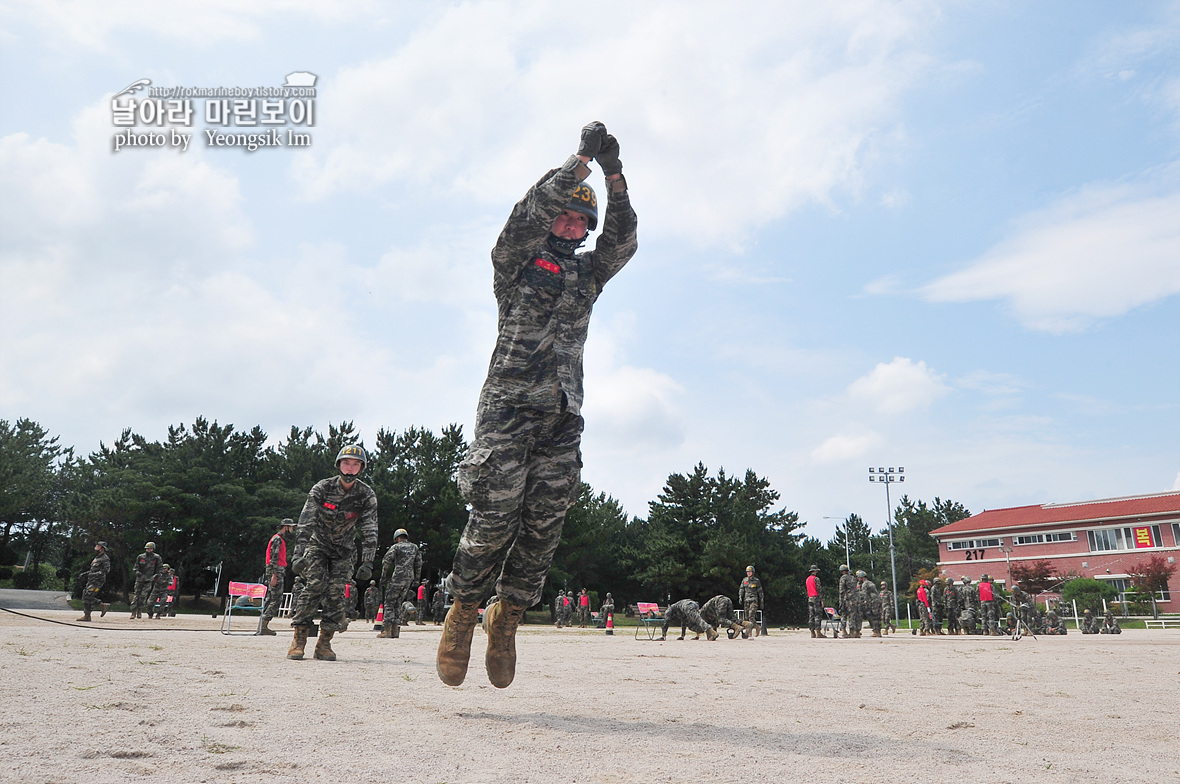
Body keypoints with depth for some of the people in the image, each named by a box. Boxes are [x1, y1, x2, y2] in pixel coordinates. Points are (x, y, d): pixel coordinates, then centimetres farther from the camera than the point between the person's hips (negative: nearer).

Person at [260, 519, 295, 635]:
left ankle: (263, 626, 10)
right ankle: (264, 626, -13)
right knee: (277, 599, -12)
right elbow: (273, 557, -18)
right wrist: (274, 575, -23)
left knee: (270, 599, 9)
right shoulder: (277, 539, -10)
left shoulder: (281, 539, 22)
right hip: (276, 571, -10)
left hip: (278, 572, 10)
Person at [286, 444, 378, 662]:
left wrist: (367, 562, -21)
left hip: (343, 551, 2)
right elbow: (305, 523, -20)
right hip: (317, 544, -1)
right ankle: (299, 639, -12)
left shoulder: (367, 495, -12)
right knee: (315, 585, -19)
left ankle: (324, 643, -2)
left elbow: (370, 531, -12)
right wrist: (299, 554, -30)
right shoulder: (322, 488, -16)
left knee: (336, 593, -10)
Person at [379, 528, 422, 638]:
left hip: (397, 577, -5)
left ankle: (387, 630, -7)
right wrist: (415, 580, 19)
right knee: (398, 603, 12)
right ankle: (395, 629, 7)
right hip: (409, 579, 5)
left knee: (389, 602, 0)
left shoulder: (396, 547, 1)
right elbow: (419, 564, 15)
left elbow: (386, 562, -6)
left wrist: (383, 577, 1)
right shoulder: (415, 547, 16)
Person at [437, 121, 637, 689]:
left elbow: (623, 240, 9)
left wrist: (614, 176, -1)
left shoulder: (588, 274, 22)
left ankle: (506, 622, 14)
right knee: (495, 519, -10)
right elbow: (529, 214, -7)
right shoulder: (516, 261, 9)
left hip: (562, 418, 5)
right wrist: (582, 156, -7)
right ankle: (462, 613, 9)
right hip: (508, 408, -4)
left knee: (544, 526, 0)